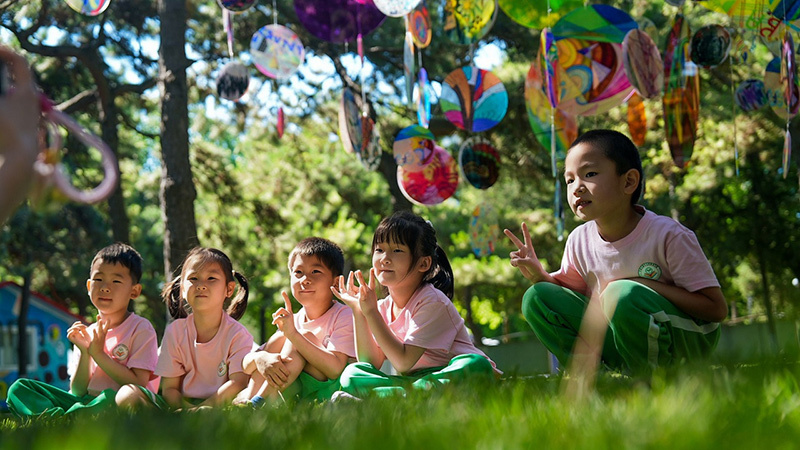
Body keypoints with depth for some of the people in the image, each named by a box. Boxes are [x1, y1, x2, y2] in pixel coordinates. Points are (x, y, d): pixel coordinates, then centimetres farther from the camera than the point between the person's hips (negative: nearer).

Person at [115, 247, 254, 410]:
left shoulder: (237, 334, -3)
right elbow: (169, 388, 2)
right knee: (126, 395, -19)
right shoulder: (175, 331, 5)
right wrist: (184, 408, -21)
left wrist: (200, 409, -27)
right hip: (180, 404, 3)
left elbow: (238, 383, -14)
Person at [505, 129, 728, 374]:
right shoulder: (579, 240, -3)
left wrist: (645, 284, -26)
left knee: (625, 294, -34)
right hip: (616, 338, 6)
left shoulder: (667, 235, -20)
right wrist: (539, 275, -7)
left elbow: (717, 308, -20)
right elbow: (570, 290, 14)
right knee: (537, 298, -8)